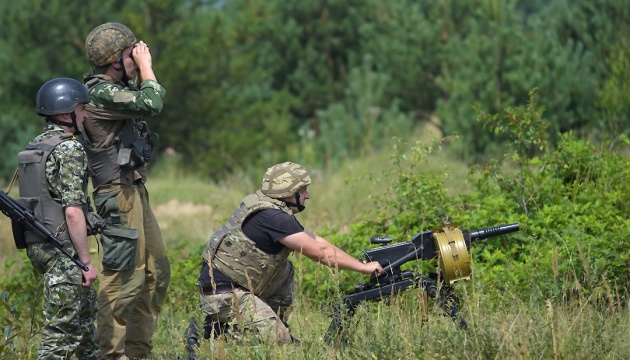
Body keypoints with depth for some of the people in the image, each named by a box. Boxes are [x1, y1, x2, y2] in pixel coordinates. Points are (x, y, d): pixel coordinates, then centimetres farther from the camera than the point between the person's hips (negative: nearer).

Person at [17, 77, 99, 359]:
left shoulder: (33, 148, 13)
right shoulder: (69, 149, -15)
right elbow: (73, 211, -21)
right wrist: (86, 261, -18)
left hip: (38, 246, 9)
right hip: (62, 250, -9)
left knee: (86, 305, 24)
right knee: (62, 326, -6)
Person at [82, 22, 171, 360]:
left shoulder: (115, 88, 12)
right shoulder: (99, 94, -18)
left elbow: (143, 97, 29)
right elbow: (152, 103, -27)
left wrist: (141, 68, 14)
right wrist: (145, 65, -14)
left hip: (135, 192, 11)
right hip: (119, 195, -11)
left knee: (157, 271, 15)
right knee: (124, 278, -9)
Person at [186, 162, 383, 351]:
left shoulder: (279, 213, 11)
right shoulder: (272, 217, -19)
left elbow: (316, 242, 13)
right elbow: (319, 253, -18)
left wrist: (362, 262, 9)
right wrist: (364, 267, -10)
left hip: (240, 286, 10)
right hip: (223, 294, -10)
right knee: (278, 342, -14)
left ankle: (277, 327, 15)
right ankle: (214, 331, -6)